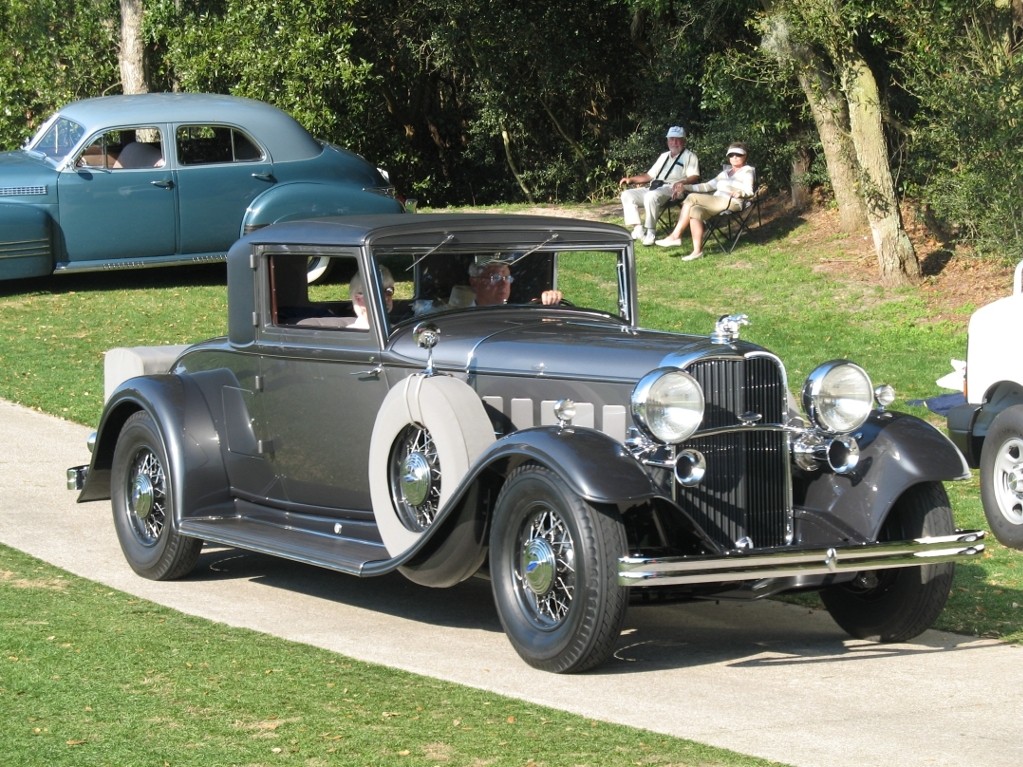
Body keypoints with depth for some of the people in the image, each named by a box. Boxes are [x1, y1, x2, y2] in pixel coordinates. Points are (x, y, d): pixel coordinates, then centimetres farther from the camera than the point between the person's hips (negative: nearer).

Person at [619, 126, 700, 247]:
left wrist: (682, 182, -29)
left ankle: (650, 232, -31)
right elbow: (650, 175, 31)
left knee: (651, 196, -38)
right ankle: (638, 229, -16)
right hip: (653, 188, 8)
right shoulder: (664, 156, 29)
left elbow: (694, 177, -8)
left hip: (671, 190, -8)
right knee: (627, 195, -7)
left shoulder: (689, 156, 7)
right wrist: (631, 179, 17)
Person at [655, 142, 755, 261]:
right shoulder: (725, 173, 28)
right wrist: (685, 186, 17)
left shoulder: (747, 171, 6)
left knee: (692, 198, -22)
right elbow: (708, 186, 27)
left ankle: (675, 236, -18)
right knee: (695, 210, -25)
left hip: (731, 203, -7)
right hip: (716, 204, 7)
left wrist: (740, 193, -34)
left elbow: (749, 191, -9)